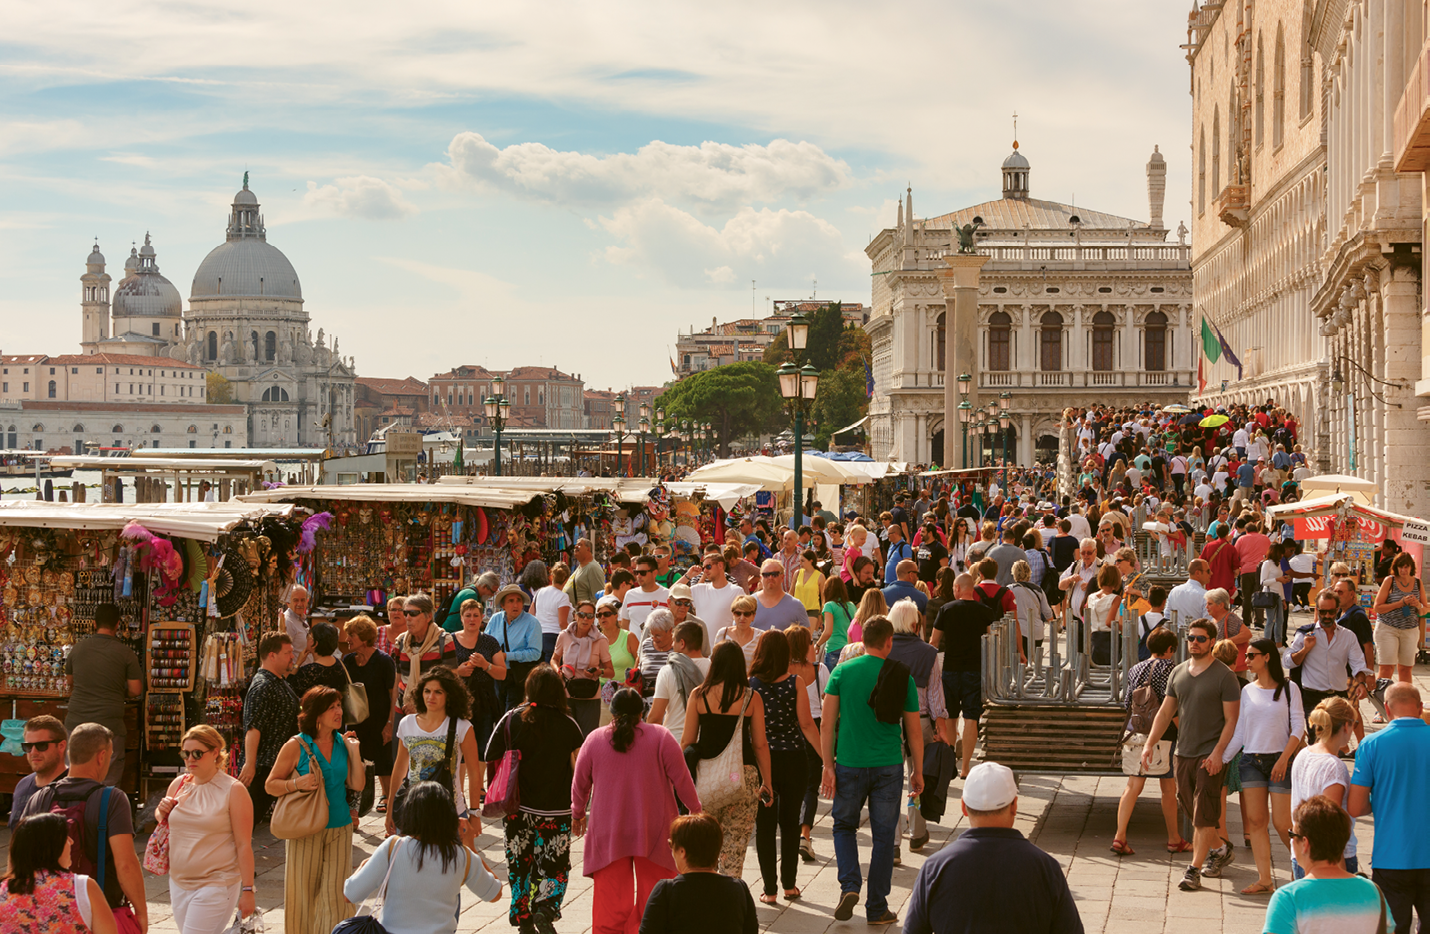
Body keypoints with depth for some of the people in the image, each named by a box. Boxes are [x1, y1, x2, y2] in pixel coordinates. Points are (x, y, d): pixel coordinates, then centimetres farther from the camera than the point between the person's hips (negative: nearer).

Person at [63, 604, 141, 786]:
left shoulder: (77, 649, 4)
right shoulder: (126, 653, -6)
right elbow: (135, 690, -3)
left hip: (76, 723, 3)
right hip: (109, 726, -3)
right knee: (109, 782, 3)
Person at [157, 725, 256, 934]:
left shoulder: (233, 790, -8)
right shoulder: (178, 785, 7)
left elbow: (243, 844, -9)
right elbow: (164, 826, 24)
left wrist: (247, 891, -12)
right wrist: (162, 812, 0)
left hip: (215, 885, -6)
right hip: (179, 883, 6)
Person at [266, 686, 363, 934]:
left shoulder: (343, 744, 6)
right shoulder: (296, 746, -6)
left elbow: (357, 786, 2)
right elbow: (271, 785, -1)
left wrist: (354, 750, -2)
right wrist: (297, 784, -18)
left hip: (340, 829, 3)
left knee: (336, 893, 2)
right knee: (303, 893, 5)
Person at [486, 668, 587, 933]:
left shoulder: (511, 720, -4)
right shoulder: (568, 725, -7)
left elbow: (492, 762, 0)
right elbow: (580, 771, -2)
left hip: (516, 808, 2)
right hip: (555, 810, -2)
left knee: (519, 864, 15)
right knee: (555, 864, 8)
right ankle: (545, 908, -14)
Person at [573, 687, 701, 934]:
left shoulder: (594, 740, 1)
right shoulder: (661, 737, -5)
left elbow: (580, 784, 10)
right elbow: (681, 779, -2)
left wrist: (578, 815, 25)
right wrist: (696, 809, 13)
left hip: (608, 833, 1)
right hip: (653, 831, -1)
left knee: (611, 898, 6)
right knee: (653, 894, 7)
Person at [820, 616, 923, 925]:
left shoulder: (842, 672, -2)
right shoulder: (902, 677, -2)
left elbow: (826, 724, -5)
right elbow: (914, 731, 3)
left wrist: (828, 766, 0)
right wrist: (918, 772, 13)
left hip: (849, 763, 0)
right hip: (888, 767, 0)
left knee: (844, 826, 19)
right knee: (883, 836, 8)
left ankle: (849, 885, -1)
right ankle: (877, 908, 12)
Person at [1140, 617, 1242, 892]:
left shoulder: (1224, 676, -6)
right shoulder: (1178, 673, 10)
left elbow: (1231, 720, -8)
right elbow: (1165, 712, 15)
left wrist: (1218, 752, -18)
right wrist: (1150, 744, 7)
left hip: (1210, 755, -6)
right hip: (1183, 753, 6)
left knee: (1203, 815, -7)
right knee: (1193, 811, 12)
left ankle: (1194, 870, -4)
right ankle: (1220, 851, 32)